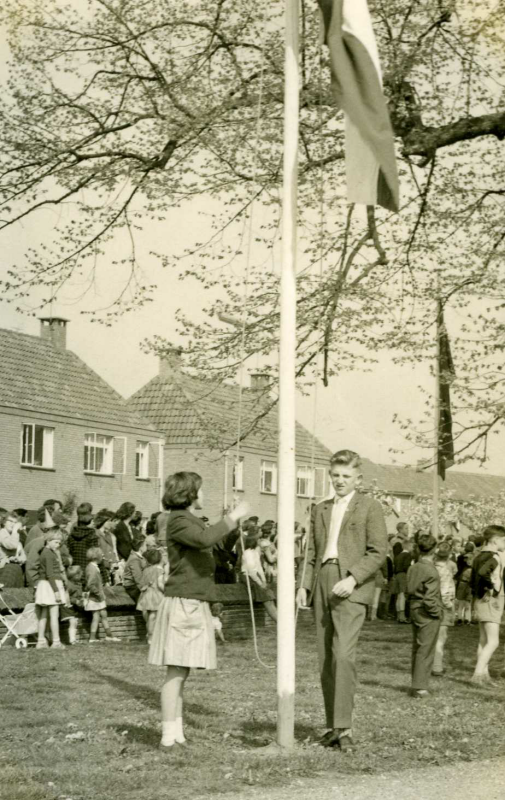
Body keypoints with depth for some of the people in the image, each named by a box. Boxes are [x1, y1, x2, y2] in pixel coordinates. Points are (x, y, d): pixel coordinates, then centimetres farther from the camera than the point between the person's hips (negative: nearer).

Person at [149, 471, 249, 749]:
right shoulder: (178, 521, -10)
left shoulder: (192, 521, 20)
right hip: (182, 604, -10)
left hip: (195, 606, 10)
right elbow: (205, 539, -28)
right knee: (176, 671, -9)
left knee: (181, 672, 9)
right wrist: (232, 517, -21)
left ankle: (176, 732, 12)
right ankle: (169, 735, -9)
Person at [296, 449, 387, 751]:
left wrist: (353, 578, -16)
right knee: (326, 659, 5)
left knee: (344, 655, -19)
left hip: (351, 589, -6)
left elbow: (379, 551, -4)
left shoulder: (370, 507, 3)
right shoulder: (320, 510, 21)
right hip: (322, 587, 6)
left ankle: (344, 727, -19)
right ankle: (333, 726, 12)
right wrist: (305, 585, 8)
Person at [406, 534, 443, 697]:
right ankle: (420, 687, 0)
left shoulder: (412, 568, 3)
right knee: (426, 650, -1)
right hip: (428, 615, -8)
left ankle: (417, 685, 24)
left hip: (415, 610, 8)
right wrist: (437, 612, -9)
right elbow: (430, 598, -22)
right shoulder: (431, 572, -20)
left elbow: (409, 590, 8)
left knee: (417, 648, 16)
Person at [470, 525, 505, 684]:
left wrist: (477, 596, 17)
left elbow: (473, 580, 17)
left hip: (480, 601, 10)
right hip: (491, 601, -10)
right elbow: (482, 572, -34)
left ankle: (484, 674, 18)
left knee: (483, 641, 13)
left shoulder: (479, 556, 13)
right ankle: (478, 674, -15)